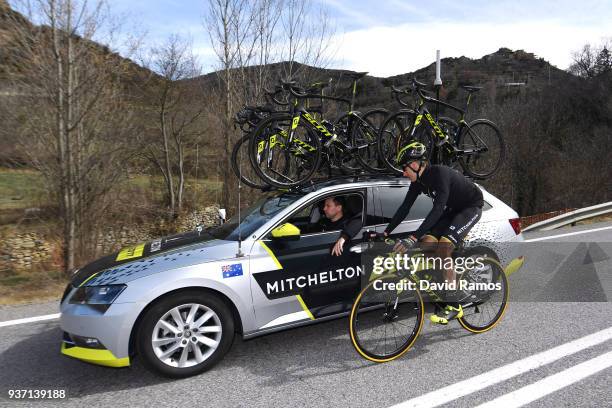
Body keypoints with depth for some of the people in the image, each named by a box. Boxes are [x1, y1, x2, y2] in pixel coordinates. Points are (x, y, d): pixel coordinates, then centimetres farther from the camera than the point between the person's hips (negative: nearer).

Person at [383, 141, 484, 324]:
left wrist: (413, 237, -47)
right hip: (452, 209, 8)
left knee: (443, 249, -23)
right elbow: (405, 208, -4)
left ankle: (453, 306, -16)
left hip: (471, 207, -8)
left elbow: (438, 209, -41)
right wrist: (385, 233, -10)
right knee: (426, 242, -10)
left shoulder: (440, 174, -32)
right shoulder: (418, 181, -6)